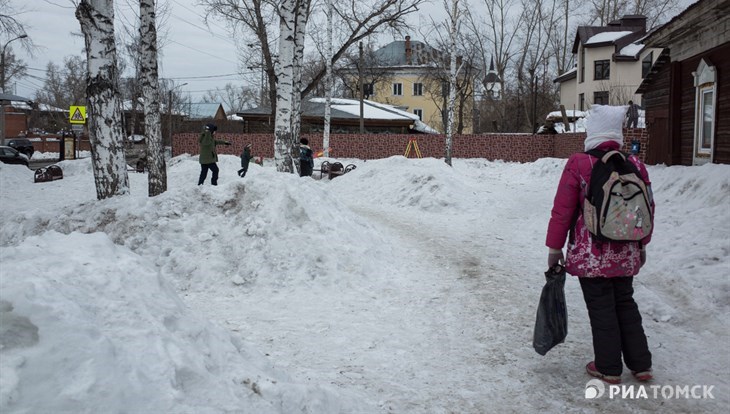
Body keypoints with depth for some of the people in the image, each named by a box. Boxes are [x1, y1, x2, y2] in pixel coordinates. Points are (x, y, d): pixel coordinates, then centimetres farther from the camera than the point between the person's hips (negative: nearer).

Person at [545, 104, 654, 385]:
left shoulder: (578, 165, -14)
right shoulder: (635, 165, 1)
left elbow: (562, 211, -12)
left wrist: (554, 247, -1)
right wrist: (641, 245, 22)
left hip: (590, 256, -5)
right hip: (626, 255, 5)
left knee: (601, 309, 6)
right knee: (625, 304, 19)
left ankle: (608, 368, 16)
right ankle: (641, 364, 26)